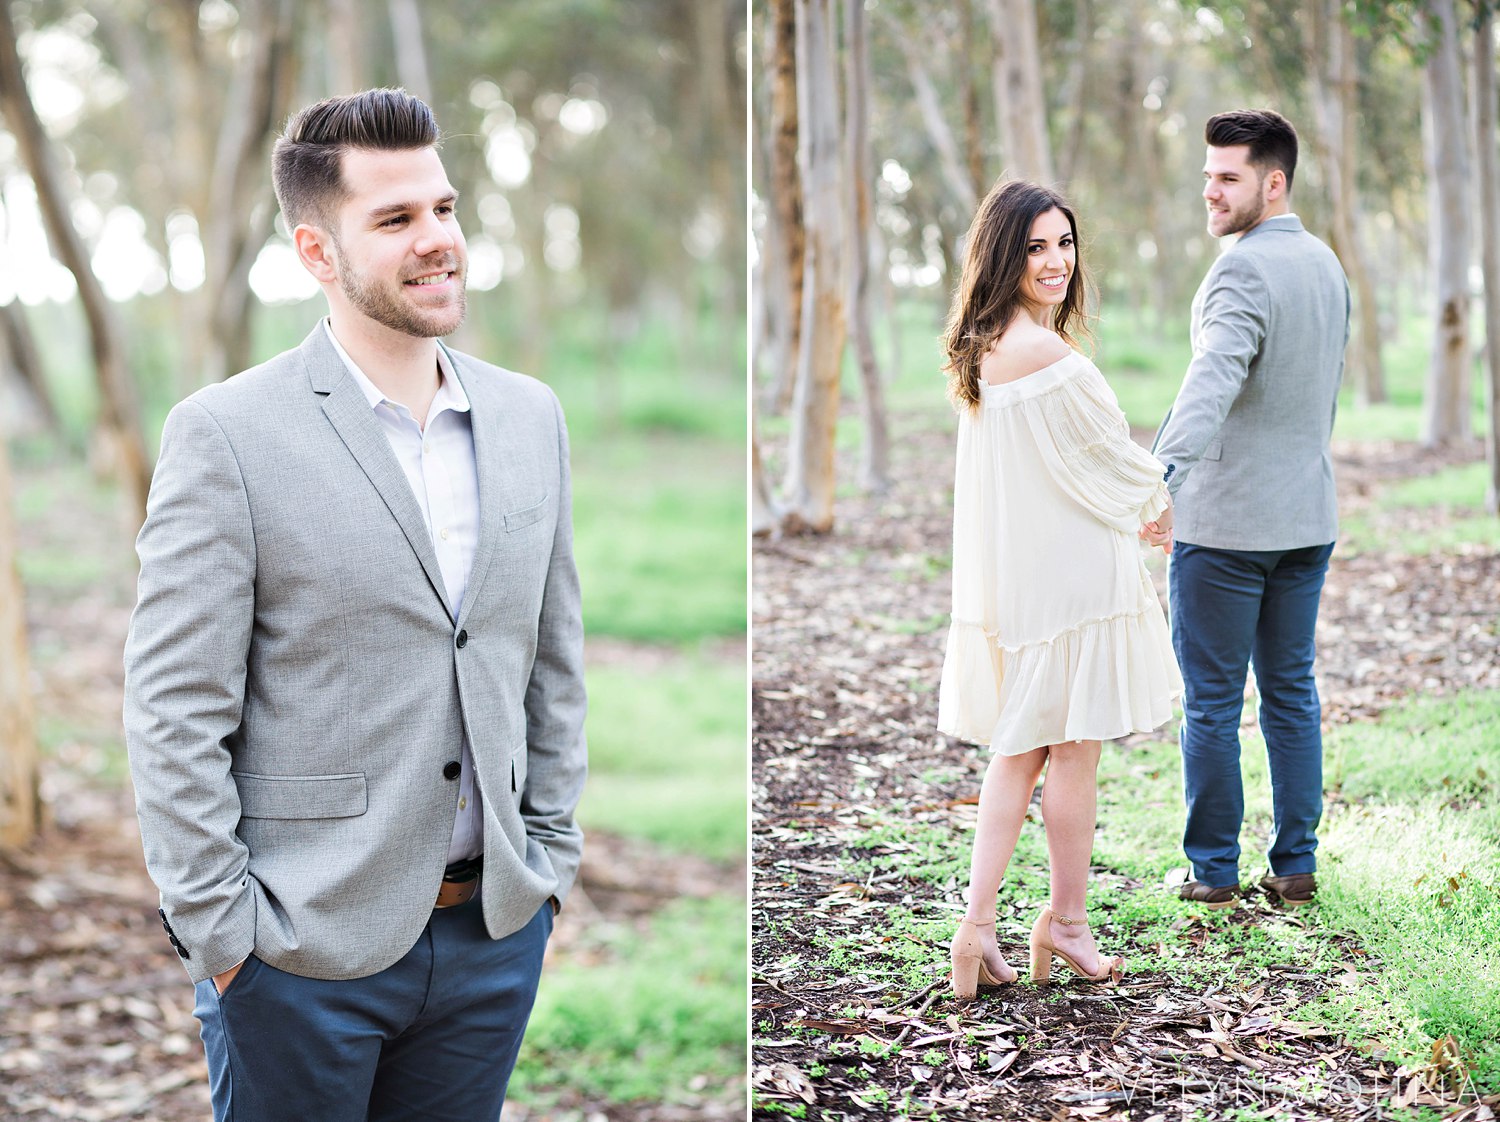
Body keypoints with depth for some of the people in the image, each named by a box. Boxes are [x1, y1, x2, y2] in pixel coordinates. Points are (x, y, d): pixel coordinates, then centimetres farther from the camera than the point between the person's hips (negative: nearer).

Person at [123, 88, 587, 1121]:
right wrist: (221, 932, -11)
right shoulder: (226, 434, -10)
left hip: (498, 927, 5)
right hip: (306, 950, -4)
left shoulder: (531, 417, 7)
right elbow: (174, 714, -10)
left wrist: (550, 857, 9)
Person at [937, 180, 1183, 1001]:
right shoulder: (1046, 354, -22)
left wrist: (1129, 510, 18)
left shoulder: (985, 349, 7)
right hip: (1065, 576, -9)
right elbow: (1109, 456, -11)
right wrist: (1156, 502, 9)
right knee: (1073, 752, 6)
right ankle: (1066, 924, 20)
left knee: (1019, 750, 15)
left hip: (1006, 577, 9)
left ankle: (977, 925, 11)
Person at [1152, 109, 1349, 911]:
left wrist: (1165, 468, -47)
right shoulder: (1326, 263, 10)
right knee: (1292, 692, 13)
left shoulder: (1243, 272, -17)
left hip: (1224, 522, -8)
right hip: (1308, 517, 8)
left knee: (1212, 702, 2)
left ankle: (1214, 870, 8)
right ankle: (1297, 864, 17)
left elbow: (1215, 376, -34)